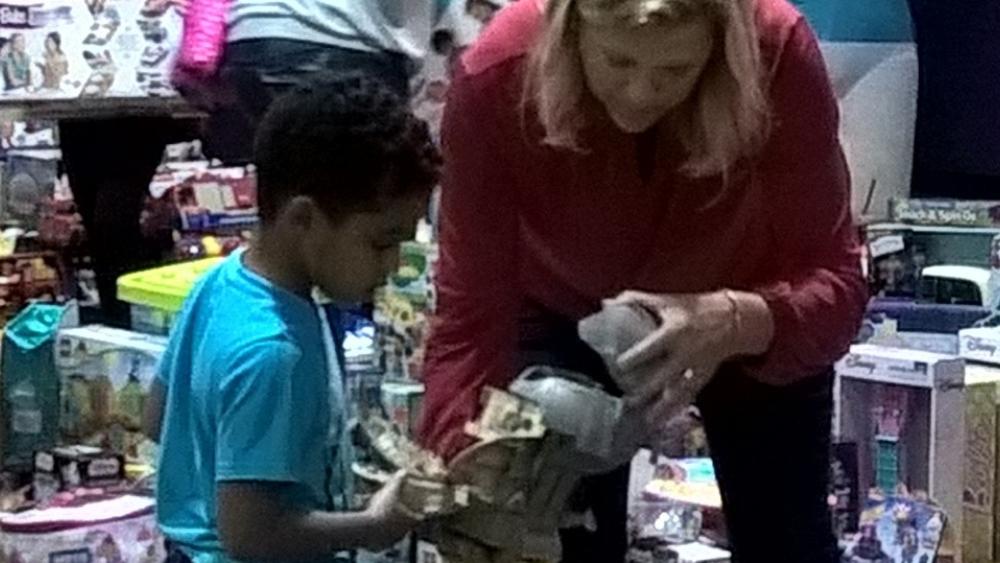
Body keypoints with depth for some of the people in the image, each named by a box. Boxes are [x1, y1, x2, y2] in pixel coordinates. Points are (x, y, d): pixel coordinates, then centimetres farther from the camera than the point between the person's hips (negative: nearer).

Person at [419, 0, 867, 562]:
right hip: (566, 319, 0)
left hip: (752, 321, 0)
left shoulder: (777, 52, -35)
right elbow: (471, 317, -30)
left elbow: (834, 283, -31)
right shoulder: (497, 78, -34)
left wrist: (739, 322, -52)